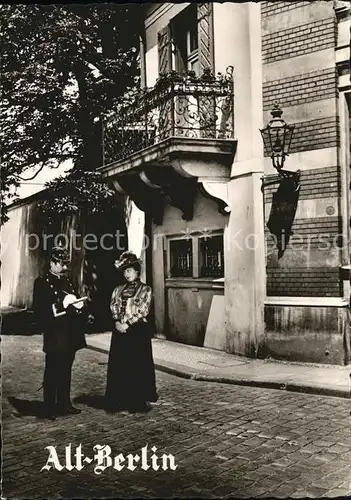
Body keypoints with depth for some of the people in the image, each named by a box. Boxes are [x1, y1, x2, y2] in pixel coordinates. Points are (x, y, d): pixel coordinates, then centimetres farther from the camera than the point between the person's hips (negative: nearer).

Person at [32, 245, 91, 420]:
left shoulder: (67, 281, 15)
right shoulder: (42, 282, -5)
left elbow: (75, 303, 21)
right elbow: (39, 309, -14)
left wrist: (80, 307, -2)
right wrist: (61, 304, -23)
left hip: (70, 335, 7)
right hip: (54, 336, -6)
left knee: (66, 371, 14)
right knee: (52, 372, 1)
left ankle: (64, 404, 24)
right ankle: (50, 408, 9)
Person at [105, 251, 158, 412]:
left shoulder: (145, 289, 0)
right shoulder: (118, 290, 14)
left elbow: (142, 311, -8)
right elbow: (113, 307, 6)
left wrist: (127, 324, -15)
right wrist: (117, 322, -12)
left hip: (138, 331, -4)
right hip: (120, 331, 4)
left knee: (138, 365, -1)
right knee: (119, 364, 5)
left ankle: (139, 400, 8)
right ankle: (120, 399, 14)